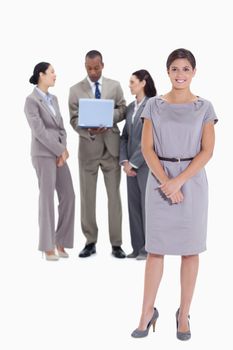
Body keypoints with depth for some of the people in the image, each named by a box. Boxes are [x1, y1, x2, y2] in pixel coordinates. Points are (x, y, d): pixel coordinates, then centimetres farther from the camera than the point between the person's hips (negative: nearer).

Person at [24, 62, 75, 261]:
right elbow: (39, 131, -16)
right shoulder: (32, 100, -8)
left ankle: (60, 242, 13)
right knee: (47, 198, -5)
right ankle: (48, 247, 4)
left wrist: (63, 150, -3)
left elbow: (61, 128, 13)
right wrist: (60, 151, -14)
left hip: (59, 154, 7)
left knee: (68, 196, 2)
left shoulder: (53, 99, 16)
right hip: (43, 154, -7)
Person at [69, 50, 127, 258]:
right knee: (87, 197, 4)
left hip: (111, 146, 0)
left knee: (114, 195, 2)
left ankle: (116, 244, 8)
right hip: (88, 147, 0)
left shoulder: (115, 86, 7)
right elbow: (74, 119, -1)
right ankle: (90, 242, 14)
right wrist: (89, 130, -21)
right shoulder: (76, 90, 4)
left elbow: (123, 111, 5)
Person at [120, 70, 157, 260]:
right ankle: (137, 247, 16)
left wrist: (134, 163, -12)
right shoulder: (130, 107, 12)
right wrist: (124, 161, -1)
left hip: (147, 163, -7)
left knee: (147, 205, -1)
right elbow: (125, 136, 12)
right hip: (132, 165, 7)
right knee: (133, 205, 8)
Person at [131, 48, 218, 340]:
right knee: (155, 248, 3)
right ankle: (147, 313, 11)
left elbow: (207, 151, -4)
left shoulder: (204, 107, 2)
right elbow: (147, 148, -1)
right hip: (159, 181, 1)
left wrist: (178, 181, -14)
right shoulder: (154, 105, 4)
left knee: (190, 249, 4)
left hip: (193, 181, 0)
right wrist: (165, 182, -13)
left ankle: (184, 314, 15)